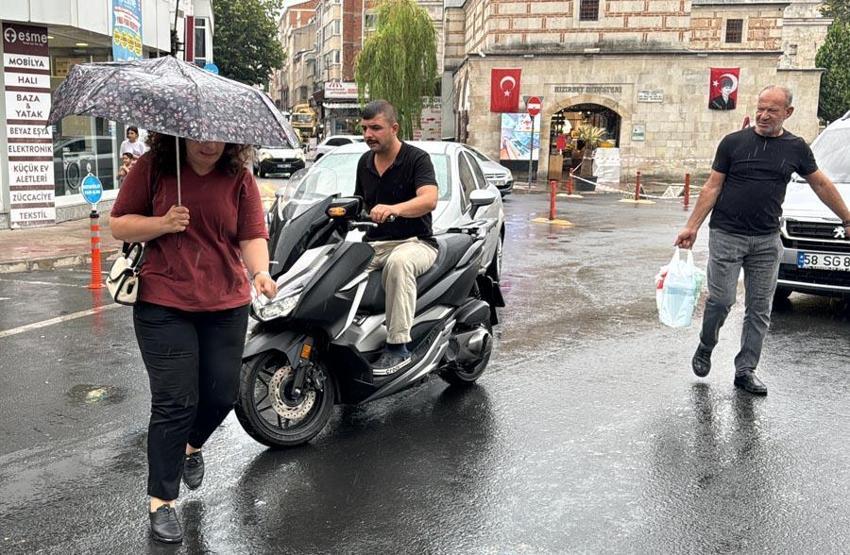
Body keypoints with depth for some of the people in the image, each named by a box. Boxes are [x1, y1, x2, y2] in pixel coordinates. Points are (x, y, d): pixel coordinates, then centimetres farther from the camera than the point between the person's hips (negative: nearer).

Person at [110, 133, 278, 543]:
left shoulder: (239, 178, 2)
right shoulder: (152, 168, -2)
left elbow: (252, 236, -4)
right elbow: (119, 225, 1)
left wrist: (260, 270, -24)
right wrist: (162, 224, -18)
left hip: (226, 306, 3)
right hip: (164, 307, -3)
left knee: (222, 396, 11)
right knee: (175, 402, -4)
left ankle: (192, 445, 46)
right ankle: (161, 501, 13)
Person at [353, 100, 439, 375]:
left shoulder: (417, 158, -6)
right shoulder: (365, 162, 14)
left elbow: (429, 199, -24)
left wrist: (394, 209, -42)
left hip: (414, 242, -6)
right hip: (374, 243, 6)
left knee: (398, 262, -40)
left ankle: (398, 345, -36)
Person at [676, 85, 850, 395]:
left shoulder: (796, 148, 7)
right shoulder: (733, 142, -1)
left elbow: (822, 186, 17)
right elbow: (712, 187, 0)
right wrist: (692, 227, -5)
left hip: (767, 241, 3)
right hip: (726, 236, -3)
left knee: (760, 308, 4)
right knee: (721, 300, -4)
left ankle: (746, 370, 13)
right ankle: (705, 349, 21)